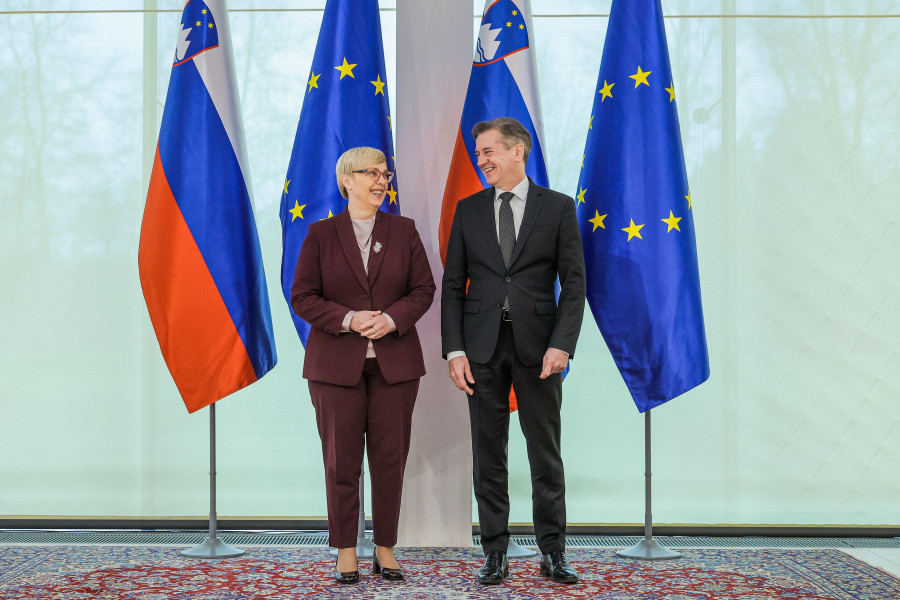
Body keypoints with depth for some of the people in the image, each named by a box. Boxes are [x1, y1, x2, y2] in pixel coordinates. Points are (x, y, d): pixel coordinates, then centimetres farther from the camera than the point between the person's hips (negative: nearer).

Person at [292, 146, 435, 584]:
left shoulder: (403, 231, 8)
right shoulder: (321, 234, 4)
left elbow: (423, 289, 5)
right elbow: (302, 296, 0)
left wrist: (393, 318, -13)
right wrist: (348, 319, -15)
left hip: (394, 362, 2)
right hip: (337, 363, -1)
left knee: (391, 457, 4)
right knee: (341, 459, 2)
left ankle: (385, 548, 16)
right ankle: (346, 551, 14)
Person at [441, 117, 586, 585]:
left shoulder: (557, 207, 3)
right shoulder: (468, 210, 9)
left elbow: (573, 283, -1)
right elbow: (453, 285, 7)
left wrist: (560, 345, -12)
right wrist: (454, 350, -2)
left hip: (537, 345, -2)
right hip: (482, 345, 2)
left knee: (546, 454, 4)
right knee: (488, 454, 5)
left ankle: (552, 553, 14)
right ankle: (495, 554, 14)